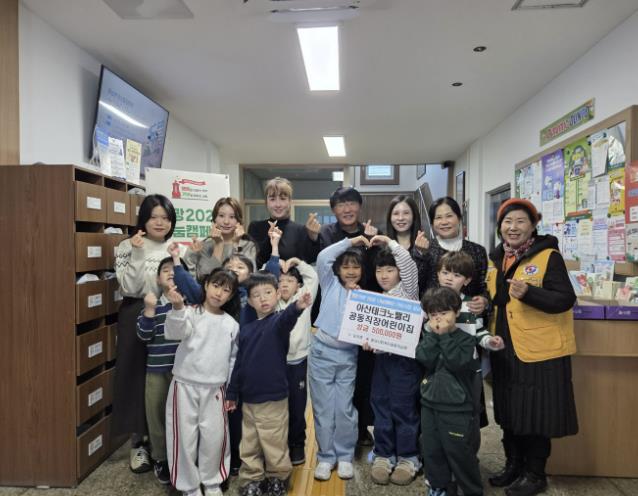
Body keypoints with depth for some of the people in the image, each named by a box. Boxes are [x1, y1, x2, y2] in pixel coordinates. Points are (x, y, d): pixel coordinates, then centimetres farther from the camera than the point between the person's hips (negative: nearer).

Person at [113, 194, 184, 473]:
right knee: (137, 377, 4)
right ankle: (138, 441, 21)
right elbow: (129, 288, -14)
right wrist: (138, 254, -19)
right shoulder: (127, 247, -3)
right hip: (137, 318, -2)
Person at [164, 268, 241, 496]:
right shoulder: (191, 312, -6)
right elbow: (174, 332, -27)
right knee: (185, 436, 7)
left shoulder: (232, 324, 4)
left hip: (215, 389, 3)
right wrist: (178, 308, -46)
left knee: (214, 437, 9)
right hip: (185, 385, -2)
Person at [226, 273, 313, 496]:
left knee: (275, 446, 9)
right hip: (248, 399, 5)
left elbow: (286, 319, -36)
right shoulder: (245, 329, 6)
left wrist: (297, 307, -58)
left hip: (274, 398, -5)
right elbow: (239, 364, 13)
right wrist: (232, 393, 15)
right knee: (249, 447, 17)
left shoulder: (278, 322, -10)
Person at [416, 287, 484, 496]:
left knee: (460, 452, 4)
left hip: (457, 408, -4)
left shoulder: (466, 339, -8)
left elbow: (456, 363, -24)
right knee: (431, 450, 13)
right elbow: (424, 360, -13)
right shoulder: (427, 336, 4)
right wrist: (433, 334, -17)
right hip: (429, 404, 5)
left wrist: (445, 335, -21)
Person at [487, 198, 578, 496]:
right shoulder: (496, 260, 10)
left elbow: (566, 299, -17)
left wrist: (528, 293, -30)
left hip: (539, 350, -6)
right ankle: (513, 465, 32)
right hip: (505, 350, 6)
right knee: (510, 410, 15)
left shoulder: (549, 256, -10)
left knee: (535, 412, 4)